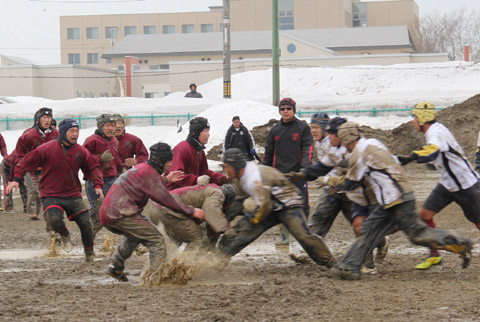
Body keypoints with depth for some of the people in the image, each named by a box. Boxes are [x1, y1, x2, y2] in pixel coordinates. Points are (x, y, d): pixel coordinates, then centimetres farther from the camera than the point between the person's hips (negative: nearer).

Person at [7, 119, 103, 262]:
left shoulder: (81, 151, 2)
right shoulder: (47, 149, -9)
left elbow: (93, 168, 13)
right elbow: (27, 162, -4)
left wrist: (97, 184, -3)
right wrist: (16, 179, -15)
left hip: (73, 195, 3)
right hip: (51, 195, -3)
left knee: (85, 223, -4)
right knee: (53, 219, -29)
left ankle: (89, 253, 20)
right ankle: (65, 235, 8)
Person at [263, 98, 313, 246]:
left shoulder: (303, 127, 2)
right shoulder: (274, 130, 12)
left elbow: (308, 148, -4)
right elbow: (268, 152, 16)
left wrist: (305, 165, -19)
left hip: (298, 173, -3)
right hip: (279, 174, 3)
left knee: (302, 206, -3)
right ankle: (284, 235, 10)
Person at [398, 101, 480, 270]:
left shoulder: (436, 132, -26)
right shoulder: (433, 131, 3)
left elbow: (432, 151, -48)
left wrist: (410, 157, -60)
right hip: (447, 184, 9)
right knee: (425, 214, -3)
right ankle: (434, 255, 6)